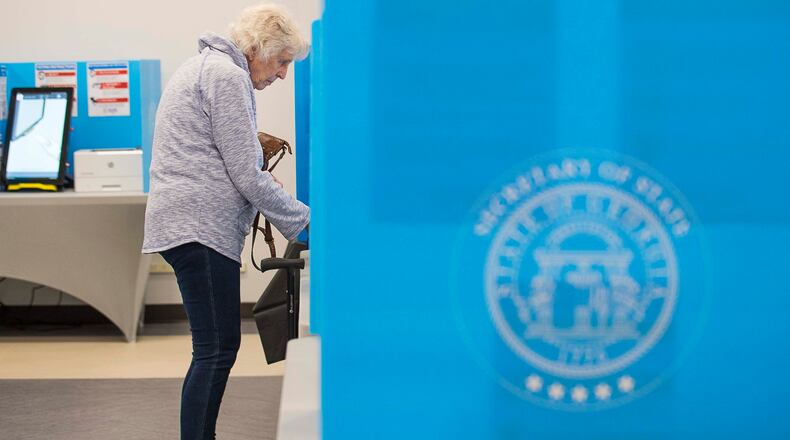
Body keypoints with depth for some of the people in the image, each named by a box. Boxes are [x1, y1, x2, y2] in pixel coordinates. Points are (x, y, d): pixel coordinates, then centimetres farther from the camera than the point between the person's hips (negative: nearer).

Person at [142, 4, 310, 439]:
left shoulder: (203, 65, 21)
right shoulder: (227, 76, -11)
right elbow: (247, 175, -13)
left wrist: (259, 179, 17)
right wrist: (303, 221, -5)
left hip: (187, 222, 11)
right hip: (199, 228, -11)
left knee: (219, 347, 12)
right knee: (216, 351, -11)